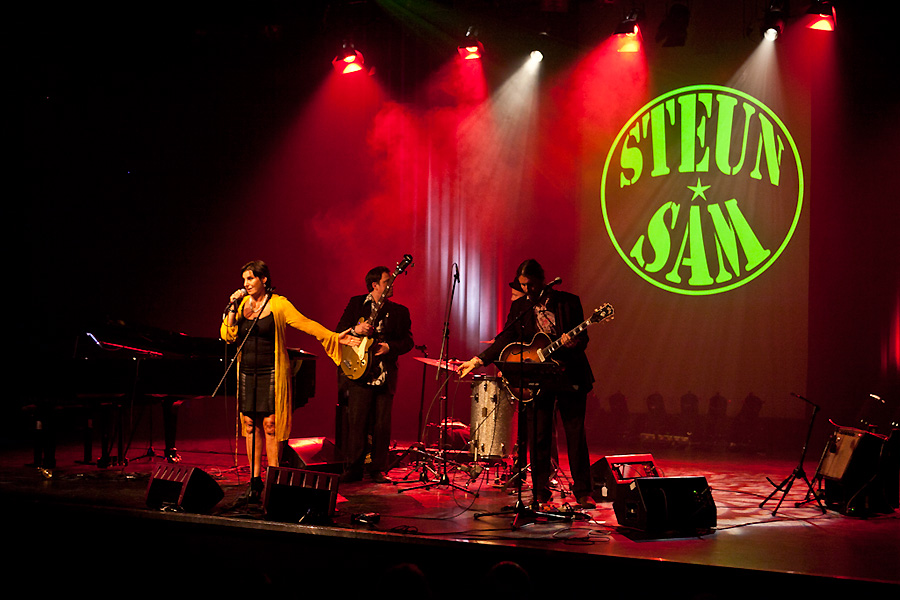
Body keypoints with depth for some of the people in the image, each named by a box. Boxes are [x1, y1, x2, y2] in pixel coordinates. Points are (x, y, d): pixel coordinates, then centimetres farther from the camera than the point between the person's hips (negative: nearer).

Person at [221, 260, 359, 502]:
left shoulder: (279, 304, -5)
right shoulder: (242, 304, 9)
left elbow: (306, 323, -12)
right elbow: (228, 336, 4)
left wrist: (334, 337, -23)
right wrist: (233, 307, -7)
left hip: (271, 373, -5)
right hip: (247, 373, 5)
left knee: (270, 424, -6)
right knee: (250, 425, 5)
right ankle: (255, 479, 11)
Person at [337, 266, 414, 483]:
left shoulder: (399, 311, 11)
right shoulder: (356, 304, 8)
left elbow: (408, 341, 7)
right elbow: (339, 332, 6)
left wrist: (390, 347, -10)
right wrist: (355, 330, -14)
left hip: (385, 375, 2)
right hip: (359, 373, -2)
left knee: (382, 426, 2)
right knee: (356, 422, -4)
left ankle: (377, 469, 12)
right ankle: (353, 469, 5)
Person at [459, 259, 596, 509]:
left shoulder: (568, 301, 0)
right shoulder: (519, 307, 7)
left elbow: (583, 338, -1)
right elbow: (505, 339, 4)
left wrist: (573, 342, -24)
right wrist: (477, 361, -6)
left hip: (570, 377, -2)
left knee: (576, 436, 0)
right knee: (538, 438, 2)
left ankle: (583, 493, 9)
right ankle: (541, 492, 12)